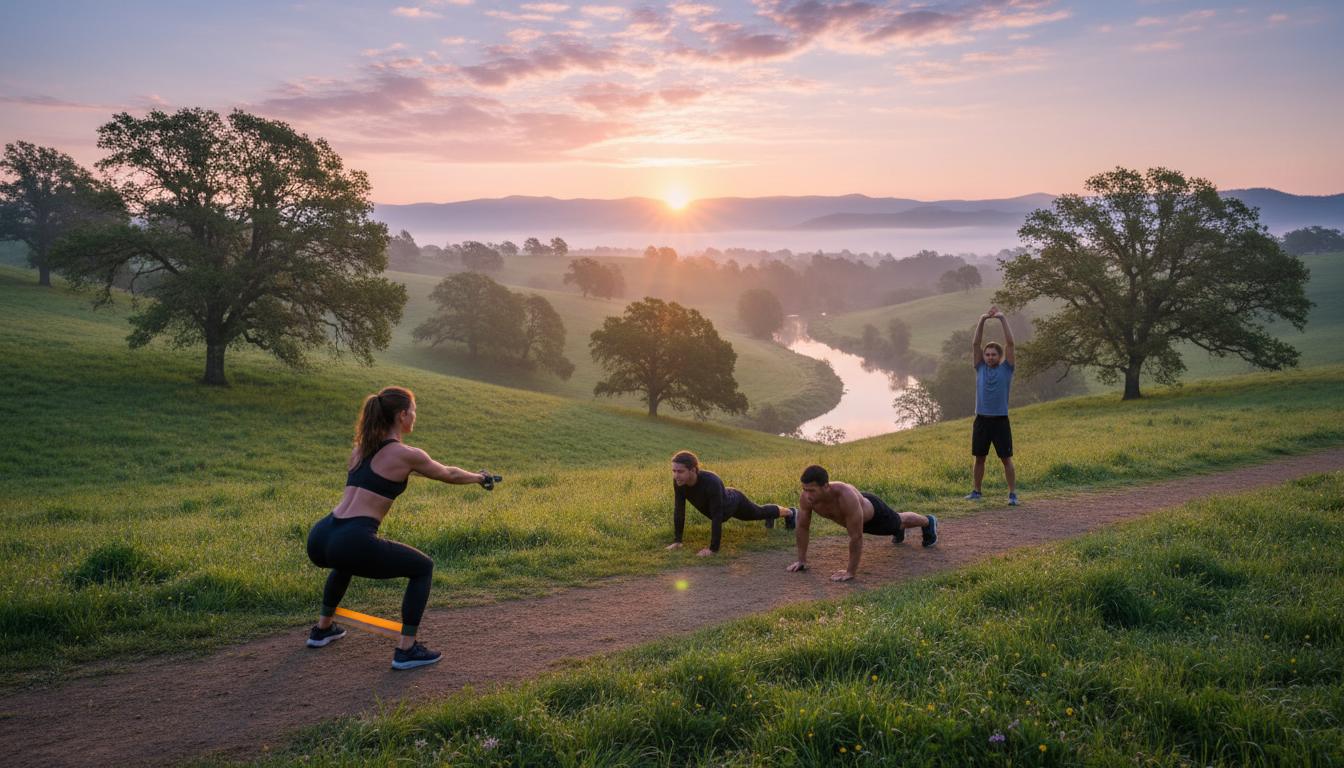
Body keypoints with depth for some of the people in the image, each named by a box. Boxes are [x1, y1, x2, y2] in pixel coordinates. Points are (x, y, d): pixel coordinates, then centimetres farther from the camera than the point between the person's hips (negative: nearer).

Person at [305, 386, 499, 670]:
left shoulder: (361, 449, 18)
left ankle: (322, 629, 49)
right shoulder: (406, 455, -1)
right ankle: (406, 650, 10)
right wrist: (480, 477, 37)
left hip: (318, 539, 8)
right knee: (423, 568, 13)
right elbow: (449, 474, 17)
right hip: (354, 543, -8)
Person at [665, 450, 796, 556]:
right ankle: (770, 517, 69)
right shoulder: (678, 481, -33)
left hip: (734, 503, -5)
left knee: (759, 512, 26)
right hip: (721, 502, 5)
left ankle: (790, 513, 57)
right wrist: (677, 540, -22)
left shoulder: (711, 482, -50)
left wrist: (713, 549, -44)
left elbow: (717, 516, -46)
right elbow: (679, 509, -22)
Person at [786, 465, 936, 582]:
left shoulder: (846, 497, -53)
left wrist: (851, 571, -41)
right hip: (857, 517, 4)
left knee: (899, 522, 29)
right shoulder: (805, 497, -36)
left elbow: (856, 536, -46)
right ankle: (900, 532, 71)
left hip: (872, 511, -4)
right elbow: (803, 527, -20)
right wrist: (802, 560, -16)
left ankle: (928, 522, 60)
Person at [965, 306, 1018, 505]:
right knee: (979, 457, 11)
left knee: (1006, 458, 0)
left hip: (1000, 420, -3)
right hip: (981, 420, 3)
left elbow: (1009, 343, -8)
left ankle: (1013, 494, 4)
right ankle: (977, 491, 22)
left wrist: (1003, 319, -10)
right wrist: (982, 320, -7)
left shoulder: (1006, 369, 1)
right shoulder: (980, 368, 7)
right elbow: (975, 344, 0)